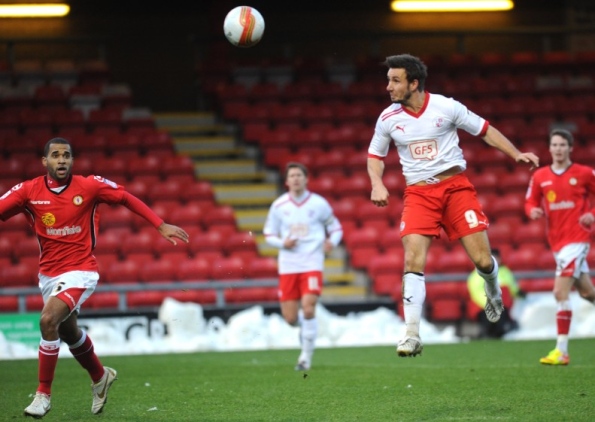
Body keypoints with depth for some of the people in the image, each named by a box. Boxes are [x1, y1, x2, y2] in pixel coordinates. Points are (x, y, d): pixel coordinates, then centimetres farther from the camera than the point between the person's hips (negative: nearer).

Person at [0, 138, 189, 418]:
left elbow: (126, 198, 1)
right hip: (48, 275, 4)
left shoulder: (89, 186, -10)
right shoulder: (29, 191, -6)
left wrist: (161, 226, -2)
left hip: (80, 271, -4)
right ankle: (100, 377, 50)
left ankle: (43, 393, -14)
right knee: (69, 332, 21)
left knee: (48, 320, -25)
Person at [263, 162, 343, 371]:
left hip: (312, 264, -2)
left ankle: (307, 354, -3)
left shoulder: (319, 203, 0)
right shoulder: (279, 205, 3)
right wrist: (282, 243, -10)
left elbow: (336, 228, 10)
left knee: (308, 309, -18)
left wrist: (332, 241, -12)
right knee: (291, 318, 0)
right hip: (288, 266, 2)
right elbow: (269, 234, 11)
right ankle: (306, 327, 37)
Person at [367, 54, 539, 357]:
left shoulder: (446, 107, -6)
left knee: (482, 259, -6)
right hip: (418, 193, 1)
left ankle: (493, 291, 32)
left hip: (455, 186, -1)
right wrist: (377, 183, -3)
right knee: (413, 259, -18)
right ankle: (412, 335, -18)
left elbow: (485, 130, 4)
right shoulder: (388, 119, 1)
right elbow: (375, 155, 15)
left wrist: (516, 154, -5)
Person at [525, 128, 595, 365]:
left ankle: (561, 351, -14)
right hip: (556, 241, 5)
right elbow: (530, 202, 12)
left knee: (560, 291, -16)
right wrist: (533, 211, -9)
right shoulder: (540, 177, 6)